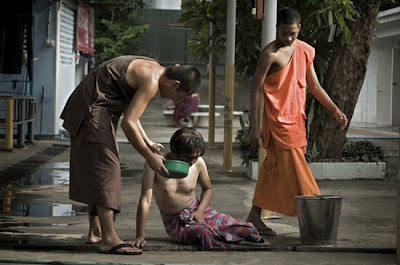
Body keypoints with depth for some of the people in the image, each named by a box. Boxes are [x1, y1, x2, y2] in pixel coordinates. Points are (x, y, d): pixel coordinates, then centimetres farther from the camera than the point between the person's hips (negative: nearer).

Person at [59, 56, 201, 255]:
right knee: (105, 168, -13)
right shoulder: (151, 81, -20)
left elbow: (129, 112, 19)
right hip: (92, 110, -11)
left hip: (85, 109, 11)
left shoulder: (152, 70, 11)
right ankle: (109, 239, -15)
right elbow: (128, 123, -24)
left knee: (92, 171, 16)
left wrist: (148, 143, 13)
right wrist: (150, 157, -16)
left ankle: (95, 232, 25)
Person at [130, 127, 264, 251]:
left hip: (197, 211, 3)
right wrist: (140, 237, -23)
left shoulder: (198, 162, -9)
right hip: (175, 222, -3)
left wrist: (199, 211, -10)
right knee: (203, 235, -37)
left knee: (248, 230, -13)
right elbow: (145, 201, -21)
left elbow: (208, 189, 10)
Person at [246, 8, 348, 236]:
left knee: (273, 169, 9)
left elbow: (315, 86, 19)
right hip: (278, 120, -7)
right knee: (293, 169, -8)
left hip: (296, 120, 7)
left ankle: (254, 217, 15)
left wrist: (335, 110, 10)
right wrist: (255, 126, -12)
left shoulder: (307, 51, 10)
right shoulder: (270, 53, -10)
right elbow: (256, 90, -9)